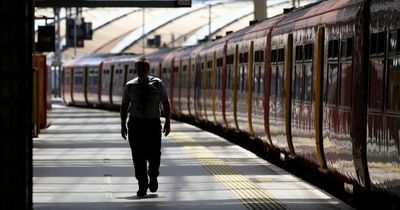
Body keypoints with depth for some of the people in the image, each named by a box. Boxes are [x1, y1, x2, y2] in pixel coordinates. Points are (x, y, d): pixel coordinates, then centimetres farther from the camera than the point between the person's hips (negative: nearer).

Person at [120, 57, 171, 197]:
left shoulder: (157, 84, 4)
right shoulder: (129, 86, 6)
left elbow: (166, 103, 8)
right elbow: (124, 106, 9)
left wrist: (167, 122, 0)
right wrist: (123, 125, 3)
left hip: (153, 124, 0)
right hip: (136, 124, 0)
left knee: (154, 155, -4)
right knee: (138, 157, -3)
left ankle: (153, 177, 25)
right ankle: (142, 186, 5)